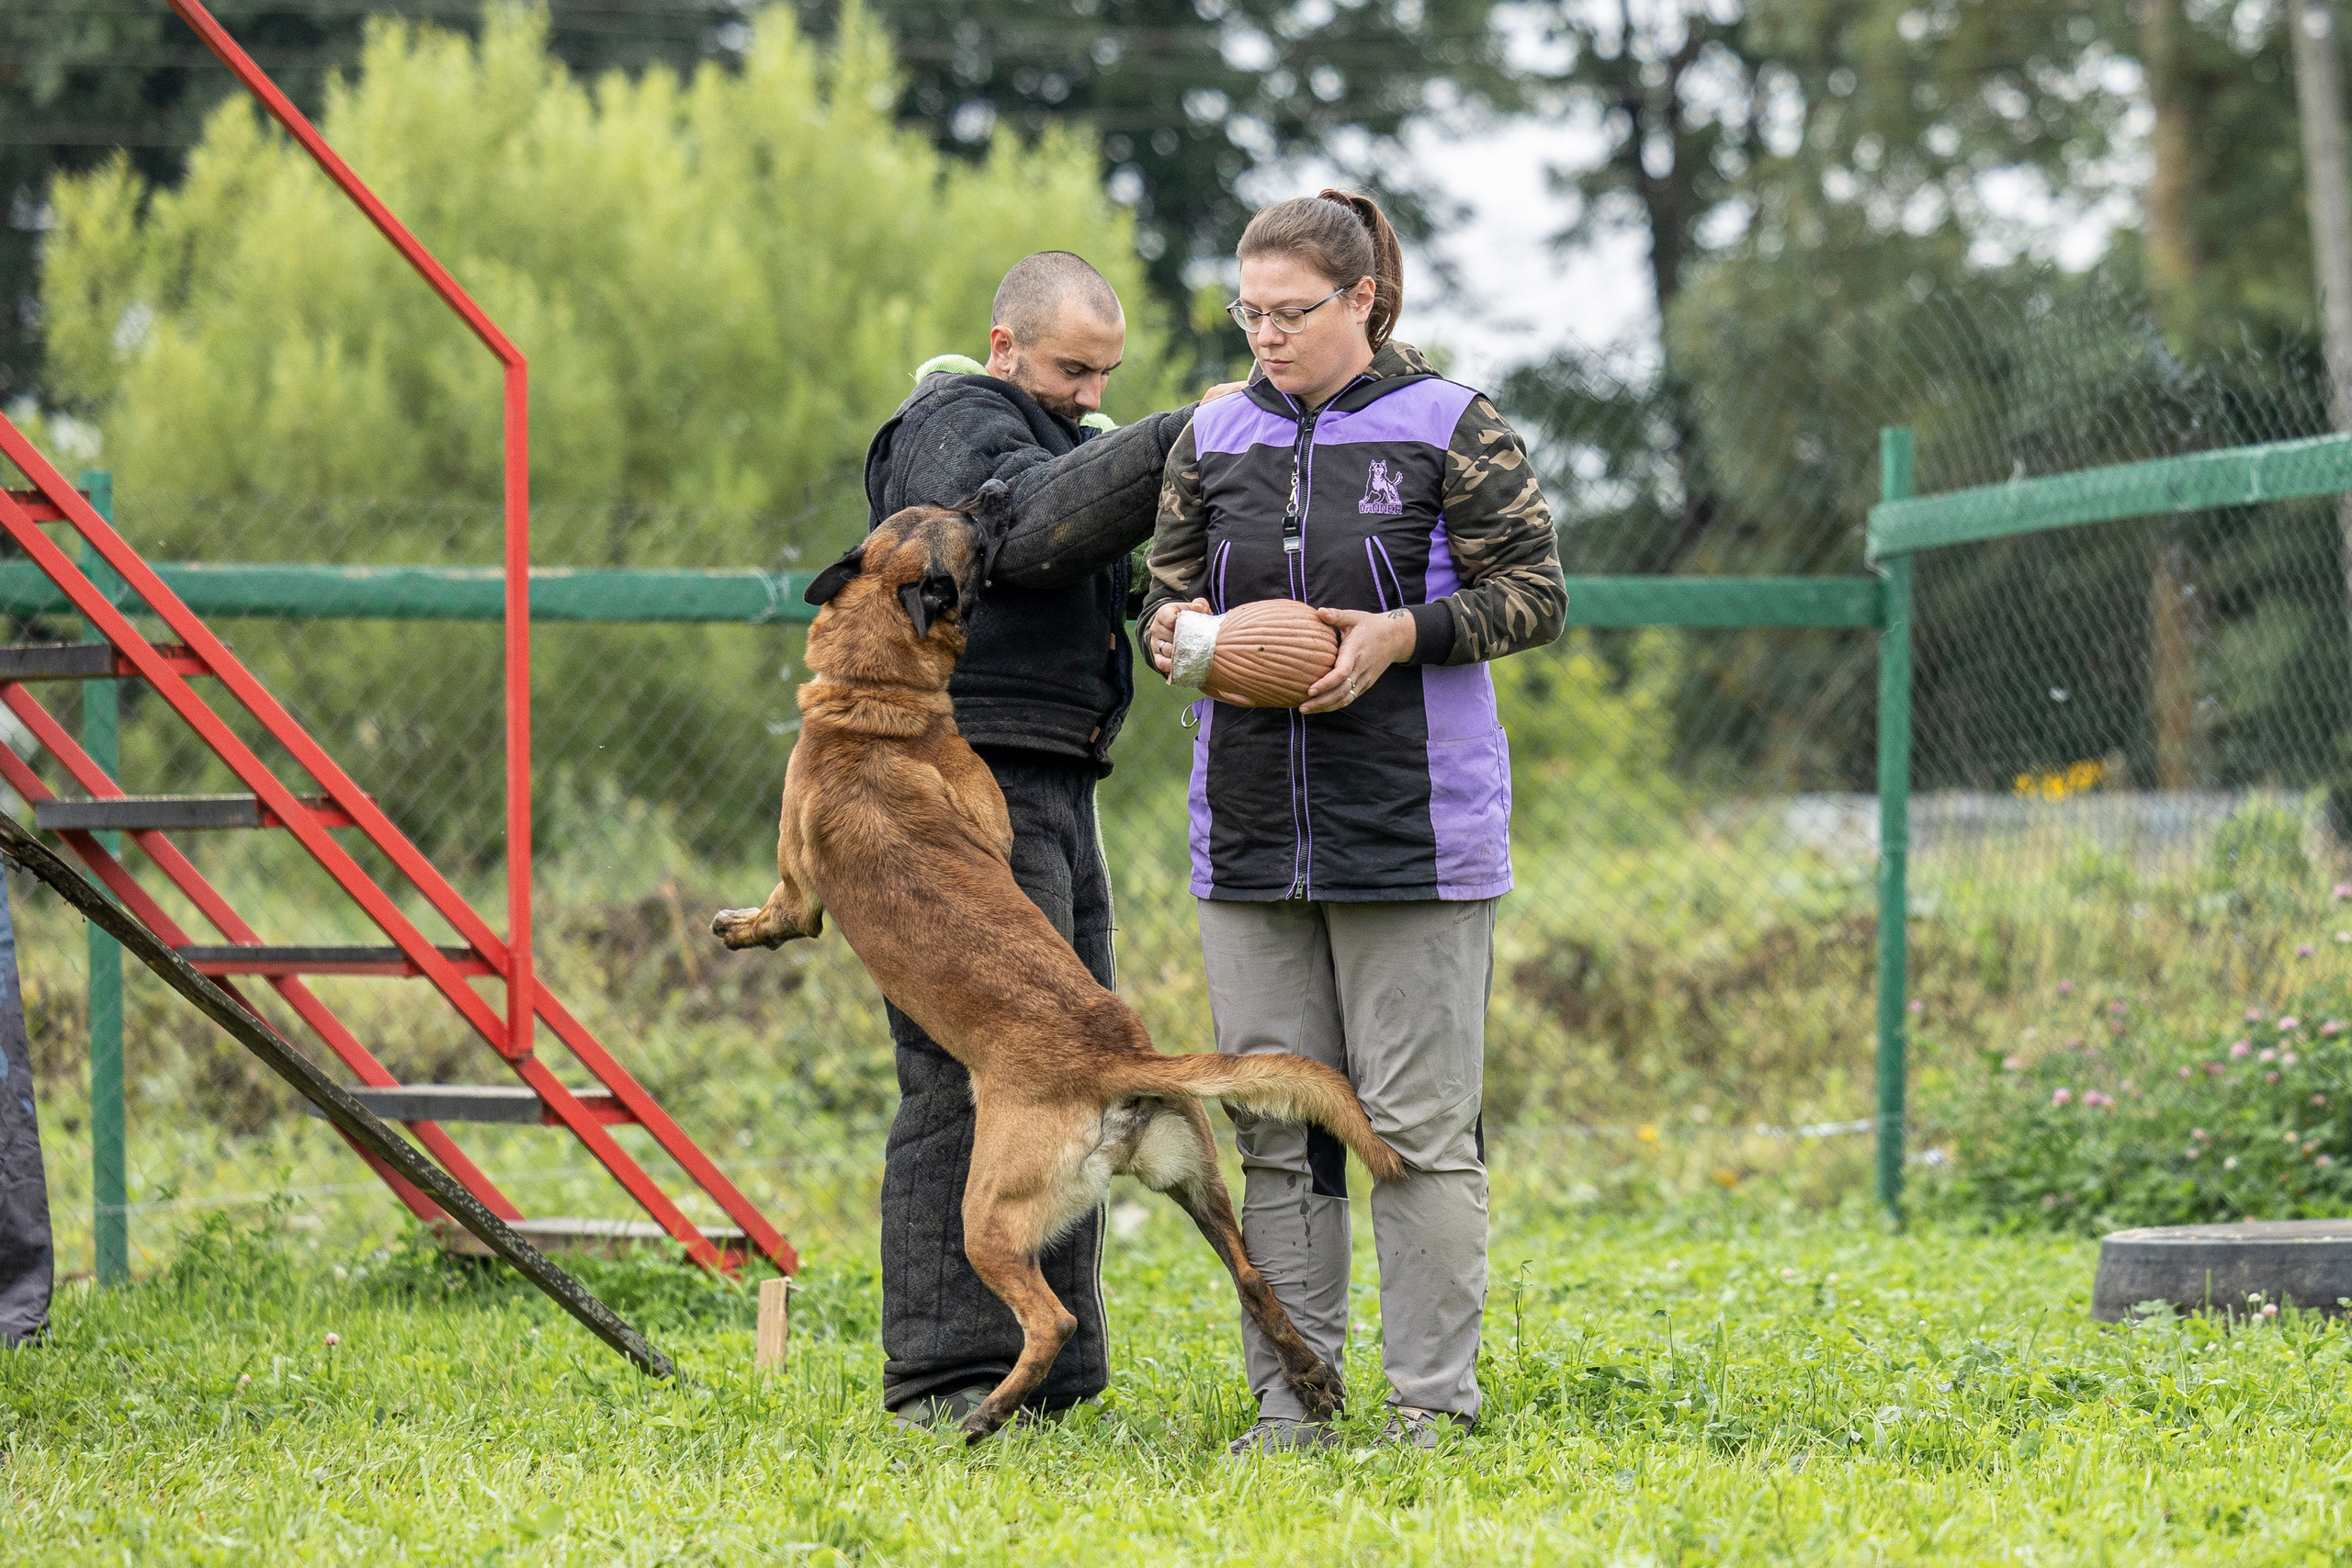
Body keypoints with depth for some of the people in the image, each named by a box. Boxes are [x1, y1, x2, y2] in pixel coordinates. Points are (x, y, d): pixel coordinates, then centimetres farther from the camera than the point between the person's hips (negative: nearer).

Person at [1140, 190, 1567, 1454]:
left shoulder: (1452, 429, -2)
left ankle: (1431, 1399, 4)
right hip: (1249, 831, 5)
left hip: (1411, 829, -4)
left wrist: (1404, 635, -17)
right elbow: (1165, 588, 17)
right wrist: (1174, 626, -7)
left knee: (1420, 1126, -2)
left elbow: (1534, 591, -3)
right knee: (1274, 1130, 6)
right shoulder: (1215, 438, 11)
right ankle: (1290, 1398, 12)